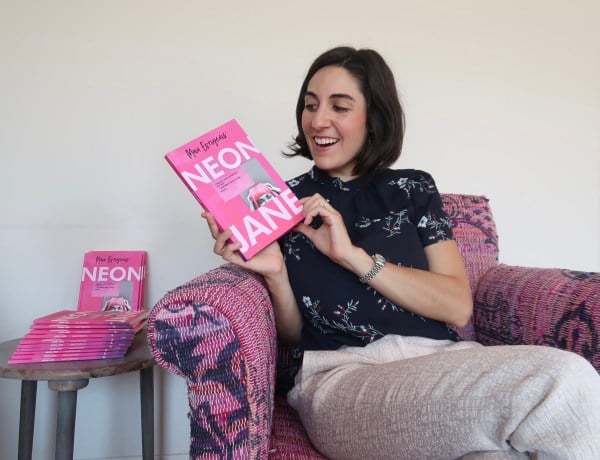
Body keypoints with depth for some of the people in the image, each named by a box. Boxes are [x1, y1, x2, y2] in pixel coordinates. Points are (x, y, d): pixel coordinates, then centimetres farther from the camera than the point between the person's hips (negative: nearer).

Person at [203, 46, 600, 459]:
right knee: (564, 383, -28)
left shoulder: (413, 189, 14)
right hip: (340, 374, -2)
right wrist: (275, 273, -10)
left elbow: (458, 307, 1)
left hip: (439, 359, 3)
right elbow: (292, 336, 11)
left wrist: (353, 256, -8)